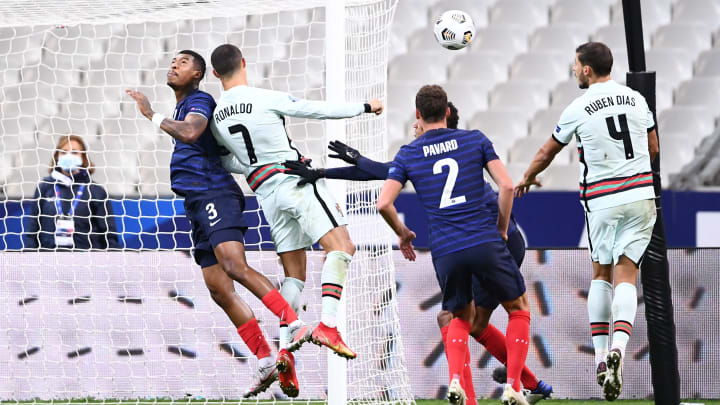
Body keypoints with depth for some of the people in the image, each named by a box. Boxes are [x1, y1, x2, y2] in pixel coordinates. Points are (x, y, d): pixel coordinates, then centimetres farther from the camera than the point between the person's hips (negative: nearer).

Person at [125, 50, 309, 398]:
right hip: (197, 204, 10)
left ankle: (293, 322, -34)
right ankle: (265, 362, 1)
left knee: (235, 265, -29)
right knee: (219, 289, 2)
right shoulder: (181, 109, 26)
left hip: (215, 196, -10)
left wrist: (152, 115, -18)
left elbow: (189, 133, -22)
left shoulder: (199, 100, -3)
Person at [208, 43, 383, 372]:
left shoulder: (217, 118, 9)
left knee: (294, 275, 11)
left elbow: (227, 161, 19)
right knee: (340, 247, -13)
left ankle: (283, 348, -1)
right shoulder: (266, 99, -9)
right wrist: (364, 107, 6)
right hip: (296, 180, -6)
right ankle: (327, 326, -29)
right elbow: (318, 110, -5)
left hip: (266, 193, 7)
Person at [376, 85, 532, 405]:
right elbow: (506, 186, -1)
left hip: (445, 251, 2)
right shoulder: (475, 140, 6)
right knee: (519, 309, 17)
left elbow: (383, 203, -2)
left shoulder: (407, 155, 7)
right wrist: (502, 228, 13)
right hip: (485, 243, -2)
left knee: (462, 317, 25)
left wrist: (402, 233, 17)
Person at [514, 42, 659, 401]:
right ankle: (618, 346, -23)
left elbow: (547, 151, 9)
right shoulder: (636, 99, 5)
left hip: (602, 200, -2)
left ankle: (600, 356, 10)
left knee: (601, 274, 15)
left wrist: (527, 178, 29)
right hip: (640, 196, 2)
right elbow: (653, 149, 16)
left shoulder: (578, 109, -5)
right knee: (625, 275, 0)